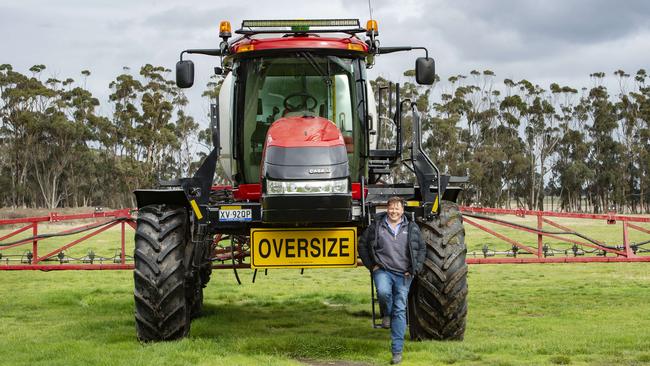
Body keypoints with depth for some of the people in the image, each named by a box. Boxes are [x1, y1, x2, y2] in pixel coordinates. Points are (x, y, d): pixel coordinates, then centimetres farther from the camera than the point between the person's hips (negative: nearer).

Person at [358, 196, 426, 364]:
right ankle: (386, 315, 2)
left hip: (403, 275, 1)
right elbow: (362, 244, 11)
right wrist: (371, 265, 3)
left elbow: (422, 248, 13)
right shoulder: (376, 226, 3)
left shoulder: (411, 228, 6)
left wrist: (414, 269, 4)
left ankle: (397, 351, 4)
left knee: (400, 311, -2)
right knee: (383, 292, -34)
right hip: (382, 270, -1)